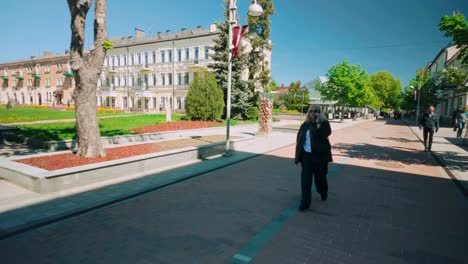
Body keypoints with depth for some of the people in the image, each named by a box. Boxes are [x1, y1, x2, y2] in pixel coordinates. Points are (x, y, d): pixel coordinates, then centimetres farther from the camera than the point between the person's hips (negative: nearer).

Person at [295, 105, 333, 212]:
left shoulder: (324, 123, -3)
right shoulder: (305, 124, 8)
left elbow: (326, 133, -22)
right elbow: (299, 137, 13)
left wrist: (318, 123, -24)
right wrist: (298, 152, 7)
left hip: (319, 154, -3)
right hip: (306, 155, 3)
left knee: (320, 176, 13)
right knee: (305, 178, -2)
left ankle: (323, 193, 44)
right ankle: (305, 203, 4)